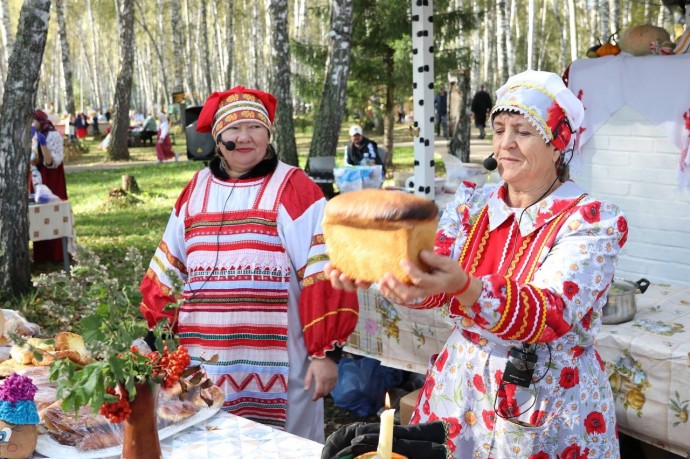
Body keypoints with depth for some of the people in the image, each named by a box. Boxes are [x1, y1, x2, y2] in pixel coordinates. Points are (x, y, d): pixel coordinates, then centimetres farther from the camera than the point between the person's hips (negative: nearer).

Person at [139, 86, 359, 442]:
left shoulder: (292, 188, -6)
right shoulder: (198, 188, 9)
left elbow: (322, 272, -10)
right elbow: (168, 268, 15)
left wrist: (326, 351, -14)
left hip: (275, 360, -4)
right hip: (206, 359, 5)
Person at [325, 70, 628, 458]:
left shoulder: (593, 220, -13)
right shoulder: (472, 204, 2)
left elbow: (552, 314, -28)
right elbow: (432, 277, -10)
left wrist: (462, 287, -45)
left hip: (550, 413, -4)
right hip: (457, 393, 4)